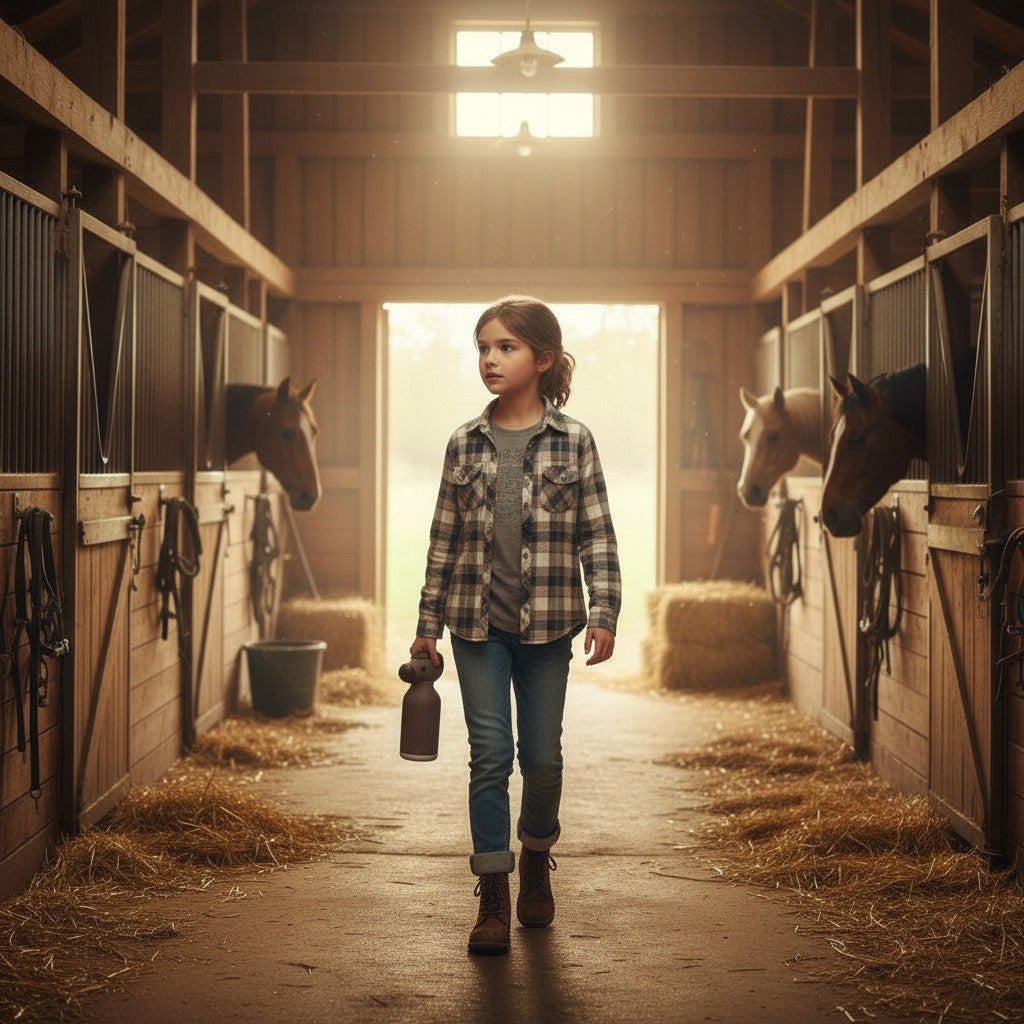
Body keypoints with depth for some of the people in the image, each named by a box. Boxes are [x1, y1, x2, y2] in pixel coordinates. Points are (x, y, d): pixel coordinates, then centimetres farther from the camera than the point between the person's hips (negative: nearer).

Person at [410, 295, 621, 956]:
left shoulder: (573, 441, -1)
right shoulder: (465, 445, 5)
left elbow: (598, 534, -1)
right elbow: (445, 539, 9)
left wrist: (604, 612, -10)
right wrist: (428, 624, 8)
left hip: (548, 625, -1)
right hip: (479, 625, 1)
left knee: (543, 756, 8)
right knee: (490, 755, -2)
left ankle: (537, 859, 34)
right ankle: (494, 900, 4)